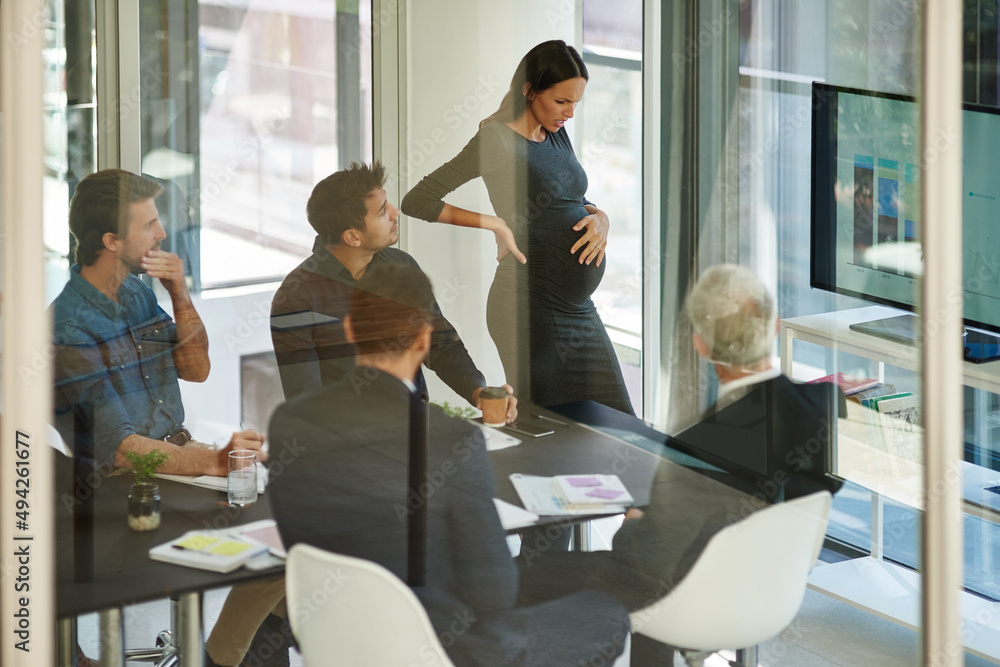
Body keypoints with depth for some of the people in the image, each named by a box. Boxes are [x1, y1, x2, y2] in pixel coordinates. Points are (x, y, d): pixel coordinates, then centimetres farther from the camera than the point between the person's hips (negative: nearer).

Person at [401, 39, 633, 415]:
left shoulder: (557, 134, 11)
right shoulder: (497, 140, -11)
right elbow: (416, 201, -15)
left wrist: (600, 218, 0)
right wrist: (497, 224, -15)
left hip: (579, 309, 8)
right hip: (532, 304, -8)